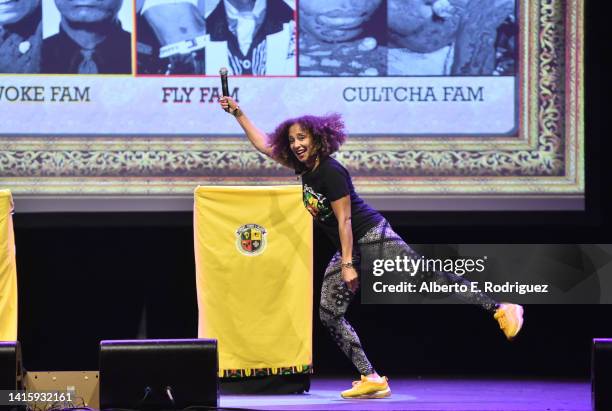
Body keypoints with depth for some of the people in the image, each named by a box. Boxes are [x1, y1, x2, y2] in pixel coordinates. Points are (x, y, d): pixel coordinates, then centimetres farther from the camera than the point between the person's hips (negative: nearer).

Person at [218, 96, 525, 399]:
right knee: (329, 313, 1)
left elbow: (344, 220, -19)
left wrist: (348, 264, -20)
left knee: (428, 275, -15)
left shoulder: (330, 171, -17)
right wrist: (237, 113, 20)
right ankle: (371, 379, -3)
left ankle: (500, 309, -15)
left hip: (372, 237, -9)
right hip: (348, 248, 9)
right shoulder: (304, 165, 7)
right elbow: (262, 144, 21)